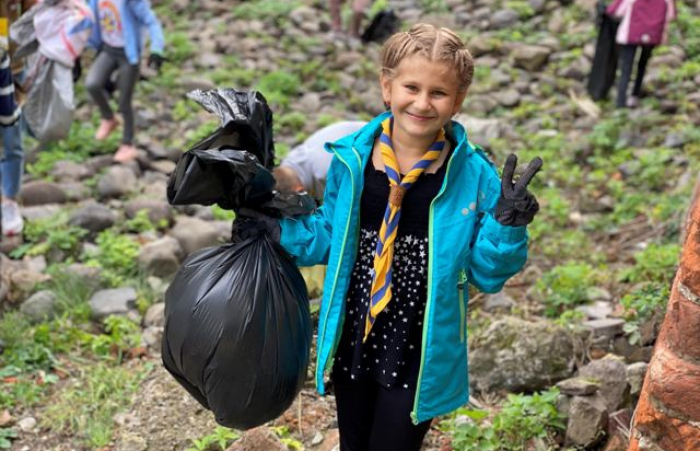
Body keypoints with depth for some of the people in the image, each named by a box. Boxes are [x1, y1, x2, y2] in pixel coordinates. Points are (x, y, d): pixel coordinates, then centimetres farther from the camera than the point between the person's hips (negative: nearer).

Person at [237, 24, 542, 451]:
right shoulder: (351, 159, -8)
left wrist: (506, 224, -24)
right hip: (353, 340, 3)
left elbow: (485, 272, -8)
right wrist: (279, 228, -5)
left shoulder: (473, 175, -14)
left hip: (420, 353, -3)